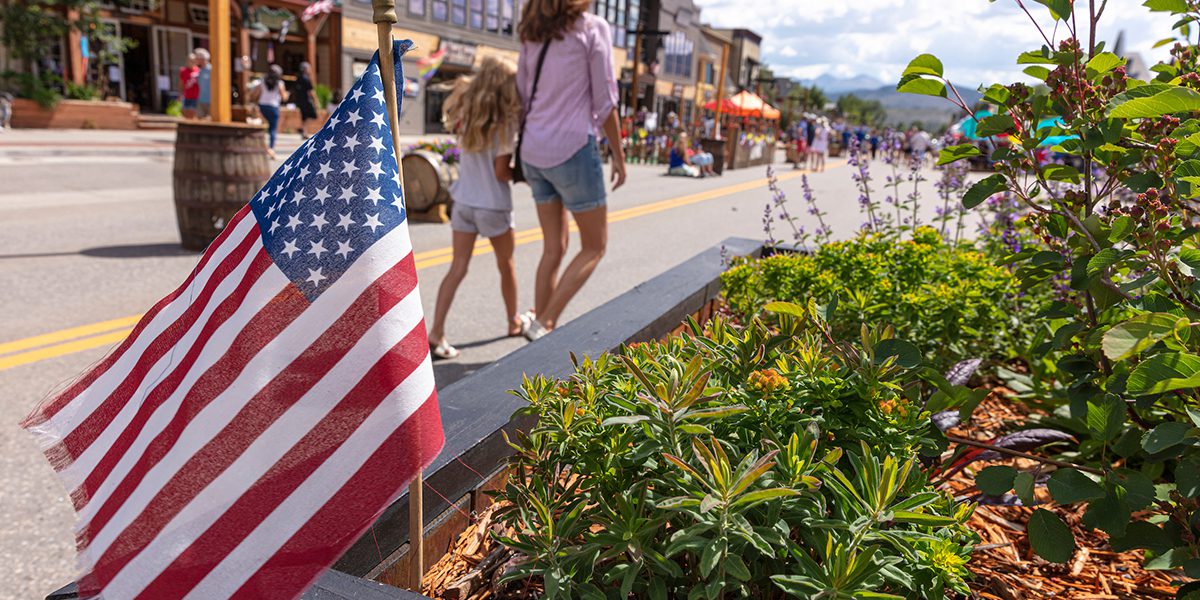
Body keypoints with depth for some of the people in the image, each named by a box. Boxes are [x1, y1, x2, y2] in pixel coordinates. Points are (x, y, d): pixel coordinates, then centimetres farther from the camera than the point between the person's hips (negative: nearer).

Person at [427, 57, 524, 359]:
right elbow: (501, 172, -15)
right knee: (506, 265, 16)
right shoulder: (503, 123, -15)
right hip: (493, 206, -5)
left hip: (463, 202, 5)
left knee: (458, 268, 3)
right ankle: (514, 321, 33)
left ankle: (436, 332, -7)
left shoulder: (467, 117, 3)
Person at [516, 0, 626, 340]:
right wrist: (618, 155, 2)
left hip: (534, 150, 7)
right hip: (573, 148, -6)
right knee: (594, 246, 7)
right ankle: (543, 323, -1)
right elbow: (604, 102, -7)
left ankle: (543, 329, 15)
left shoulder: (533, 33, 11)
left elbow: (522, 97, 13)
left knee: (554, 248, 13)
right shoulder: (592, 28, -7)